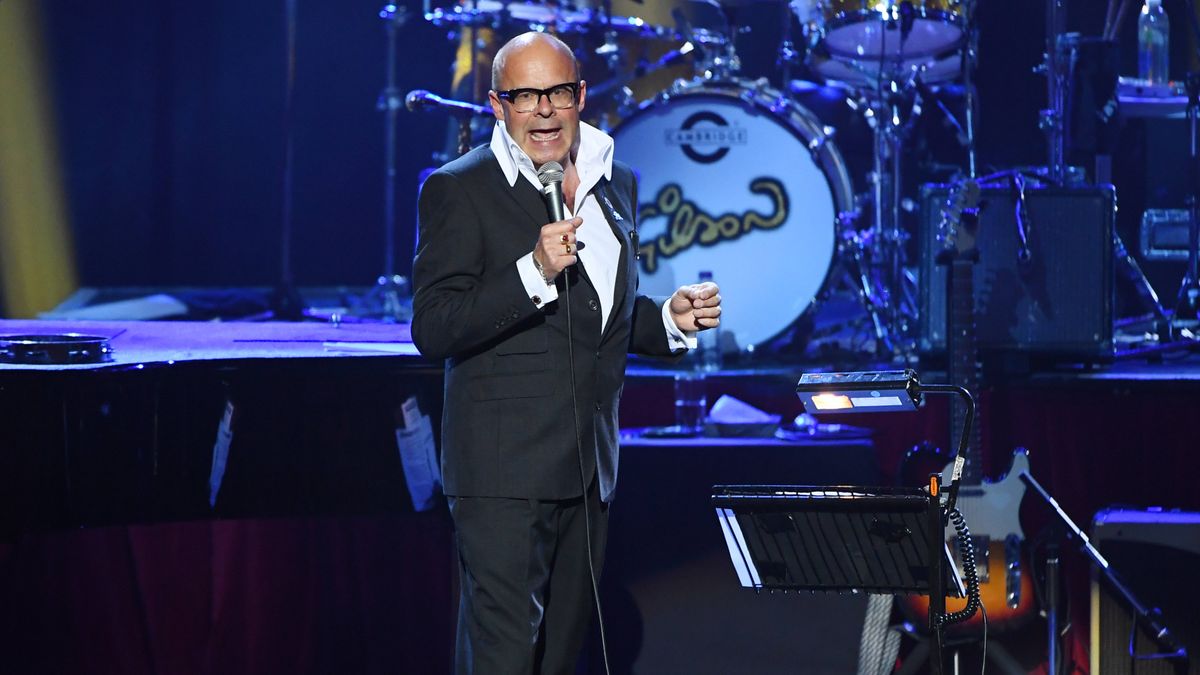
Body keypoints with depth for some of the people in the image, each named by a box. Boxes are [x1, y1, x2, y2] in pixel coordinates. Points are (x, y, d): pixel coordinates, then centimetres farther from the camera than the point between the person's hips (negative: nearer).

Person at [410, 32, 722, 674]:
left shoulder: (617, 184, 13)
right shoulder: (459, 190, -8)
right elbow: (432, 328, -16)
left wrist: (668, 319, 4)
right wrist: (534, 272, -25)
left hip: (590, 465, 7)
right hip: (504, 468, -7)